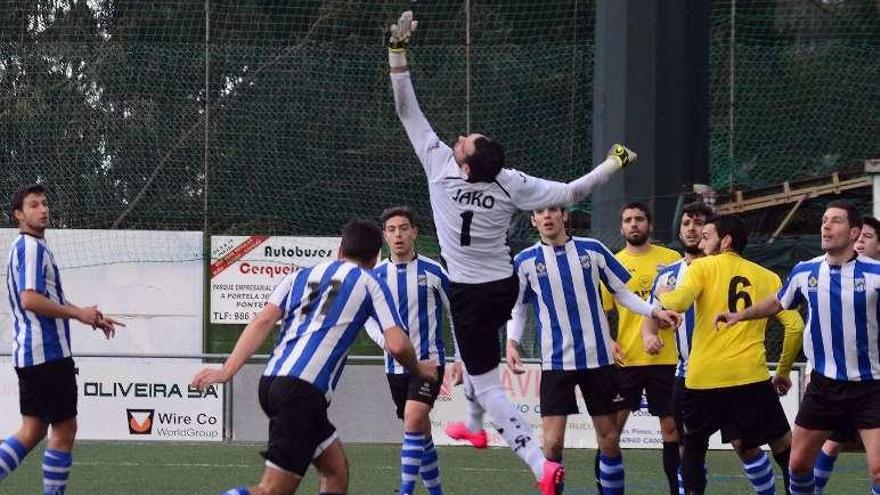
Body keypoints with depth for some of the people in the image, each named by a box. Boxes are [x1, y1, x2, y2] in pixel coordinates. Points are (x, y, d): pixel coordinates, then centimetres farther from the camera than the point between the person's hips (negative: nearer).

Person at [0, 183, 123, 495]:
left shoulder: (33, 247, 20)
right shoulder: (30, 247, -12)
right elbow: (30, 299, -23)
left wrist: (92, 317, 22)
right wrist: (78, 313, -16)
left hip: (30, 353, 10)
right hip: (47, 352, -10)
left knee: (33, 431, 11)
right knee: (64, 430, -4)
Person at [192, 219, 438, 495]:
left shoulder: (301, 276, 23)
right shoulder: (370, 283, 10)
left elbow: (263, 322, 9)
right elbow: (397, 345, 1)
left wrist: (226, 371, 2)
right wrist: (419, 370, 22)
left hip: (271, 380, 7)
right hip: (304, 390, -7)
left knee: (337, 471, 18)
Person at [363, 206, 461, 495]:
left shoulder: (433, 271, -5)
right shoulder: (377, 276, 2)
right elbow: (369, 318, 12)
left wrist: (461, 359, 2)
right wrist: (384, 340, -10)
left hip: (429, 360, -4)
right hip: (396, 365, 4)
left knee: (414, 420, -22)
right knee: (420, 430, 13)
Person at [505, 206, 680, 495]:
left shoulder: (592, 250, 2)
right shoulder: (525, 262, 2)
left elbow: (622, 292, 10)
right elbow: (517, 309, 10)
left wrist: (654, 312, -4)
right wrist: (512, 342, -7)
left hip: (598, 358, 1)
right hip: (556, 362, -1)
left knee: (609, 439, 6)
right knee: (552, 443, -10)